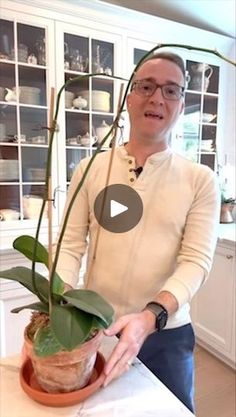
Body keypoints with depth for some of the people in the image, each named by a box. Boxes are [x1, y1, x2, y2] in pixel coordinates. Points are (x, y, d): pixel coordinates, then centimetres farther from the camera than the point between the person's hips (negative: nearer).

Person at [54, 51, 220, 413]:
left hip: (167, 333, 0)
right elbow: (71, 245, -4)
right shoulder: (90, 169, -3)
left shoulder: (200, 180, -6)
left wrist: (151, 317, -28)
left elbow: (196, 260, -13)